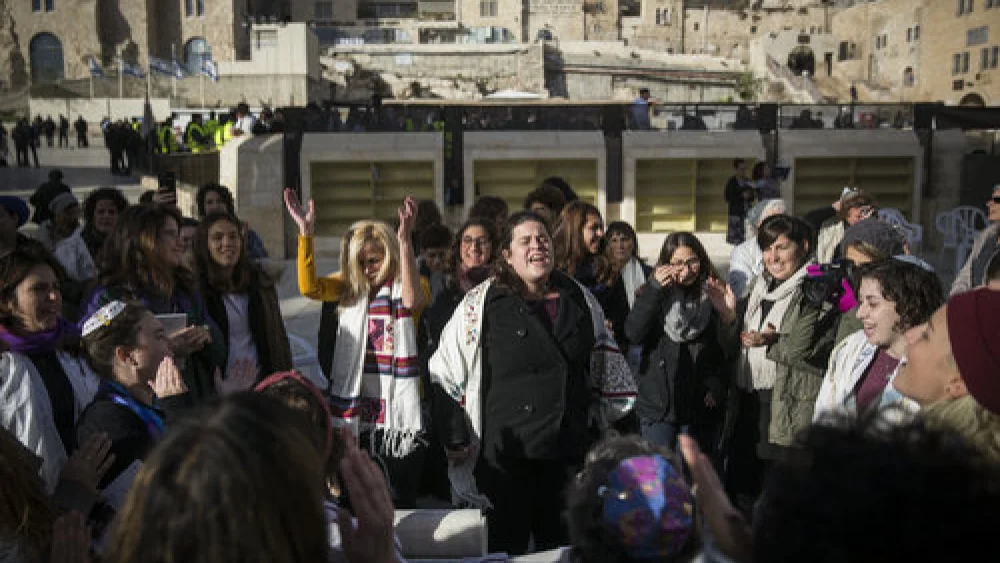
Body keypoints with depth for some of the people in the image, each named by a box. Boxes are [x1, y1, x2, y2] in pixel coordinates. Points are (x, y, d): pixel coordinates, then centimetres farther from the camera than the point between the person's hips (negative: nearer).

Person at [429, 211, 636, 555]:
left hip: (569, 449, 4)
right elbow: (446, 372, -3)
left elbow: (605, 367, 17)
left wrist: (606, 426, 15)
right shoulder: (482, 303, -4)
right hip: (505, 450, -3)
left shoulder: (580, 300, 8)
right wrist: (456, 438, -5)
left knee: (561, 545, 15)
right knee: (507, 545, 6)